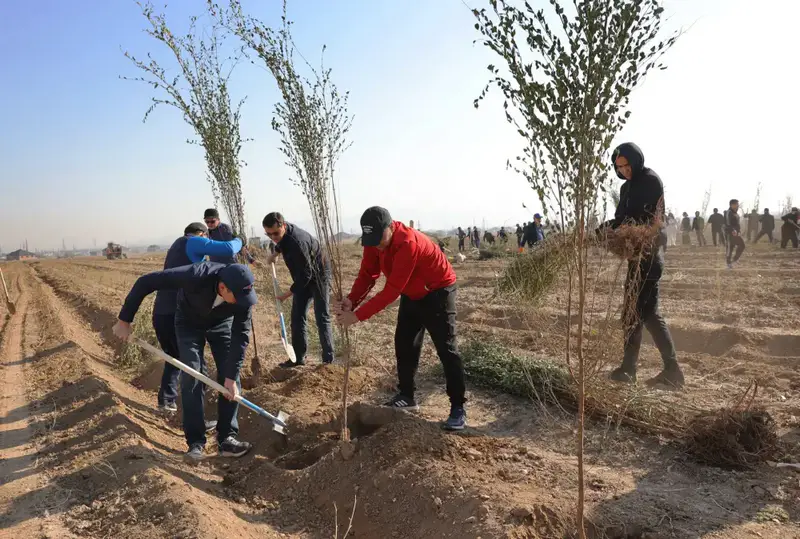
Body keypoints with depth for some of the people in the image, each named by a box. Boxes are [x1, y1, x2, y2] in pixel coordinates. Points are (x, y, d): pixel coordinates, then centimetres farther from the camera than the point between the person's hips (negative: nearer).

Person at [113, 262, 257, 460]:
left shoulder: (243, 293, -33)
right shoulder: (196, 276, -43)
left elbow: (240, 335, -24)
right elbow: (145, 282, -33)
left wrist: (231, 376, -25)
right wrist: (124, 319, -26)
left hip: (221, 323, 2)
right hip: (189, 322, -2)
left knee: (231, 379, -7)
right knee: (192, 377, -12)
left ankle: (227, 438, 2)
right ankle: (195, 442, -2)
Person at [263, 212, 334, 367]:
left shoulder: (297, 242, -35)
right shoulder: (283, 233, -9)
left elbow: (306, 275, -31)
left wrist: (287, 294, -26)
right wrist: (275, 254, 8)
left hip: (318, 276, -9)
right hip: (303, 278, 9)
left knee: (322, 318, -7)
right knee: (297, 318, 8)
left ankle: (328, 359, 0)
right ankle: (298, 357, 16)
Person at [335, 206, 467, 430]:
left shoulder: (408, 244, -36)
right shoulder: (375, 240, -11)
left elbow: (391, 290, -36)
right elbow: (367, 274, -9)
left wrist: (357, 315, -36)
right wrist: (351, 300, -27)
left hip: (438, 292, -8)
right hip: (412, 294, 8)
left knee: (446, 349, -8)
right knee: (404, 344, 10)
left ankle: (458, 408, -1)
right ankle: (406, 397, 25)